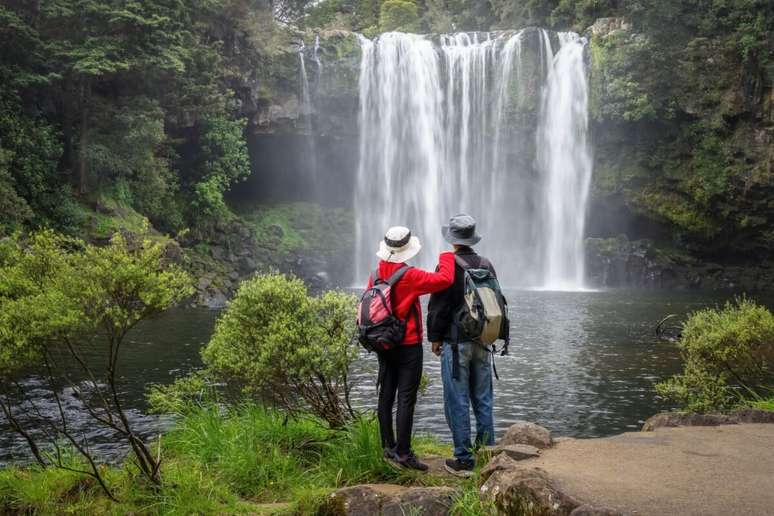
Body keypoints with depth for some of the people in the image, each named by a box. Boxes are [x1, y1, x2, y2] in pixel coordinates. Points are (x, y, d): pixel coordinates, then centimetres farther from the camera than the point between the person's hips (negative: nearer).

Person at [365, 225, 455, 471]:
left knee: (386, 395, 12)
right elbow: (444, 279, -22)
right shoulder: (409, 276, -17)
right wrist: (446, 257, -3)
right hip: (408, 346, -7)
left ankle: (388, 447, 20)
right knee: (406, 399, -4)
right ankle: (403, 453, -4)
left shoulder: (375, 276, 3)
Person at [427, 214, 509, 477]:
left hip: (456, 343, -6)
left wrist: (435, 337, 1)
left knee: (458, 403, -1)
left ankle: (463, 460, 1)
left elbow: (438, 305, -10)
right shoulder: (487, 266, 8)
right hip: (483, 342, 6)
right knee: (483, 400, 13)